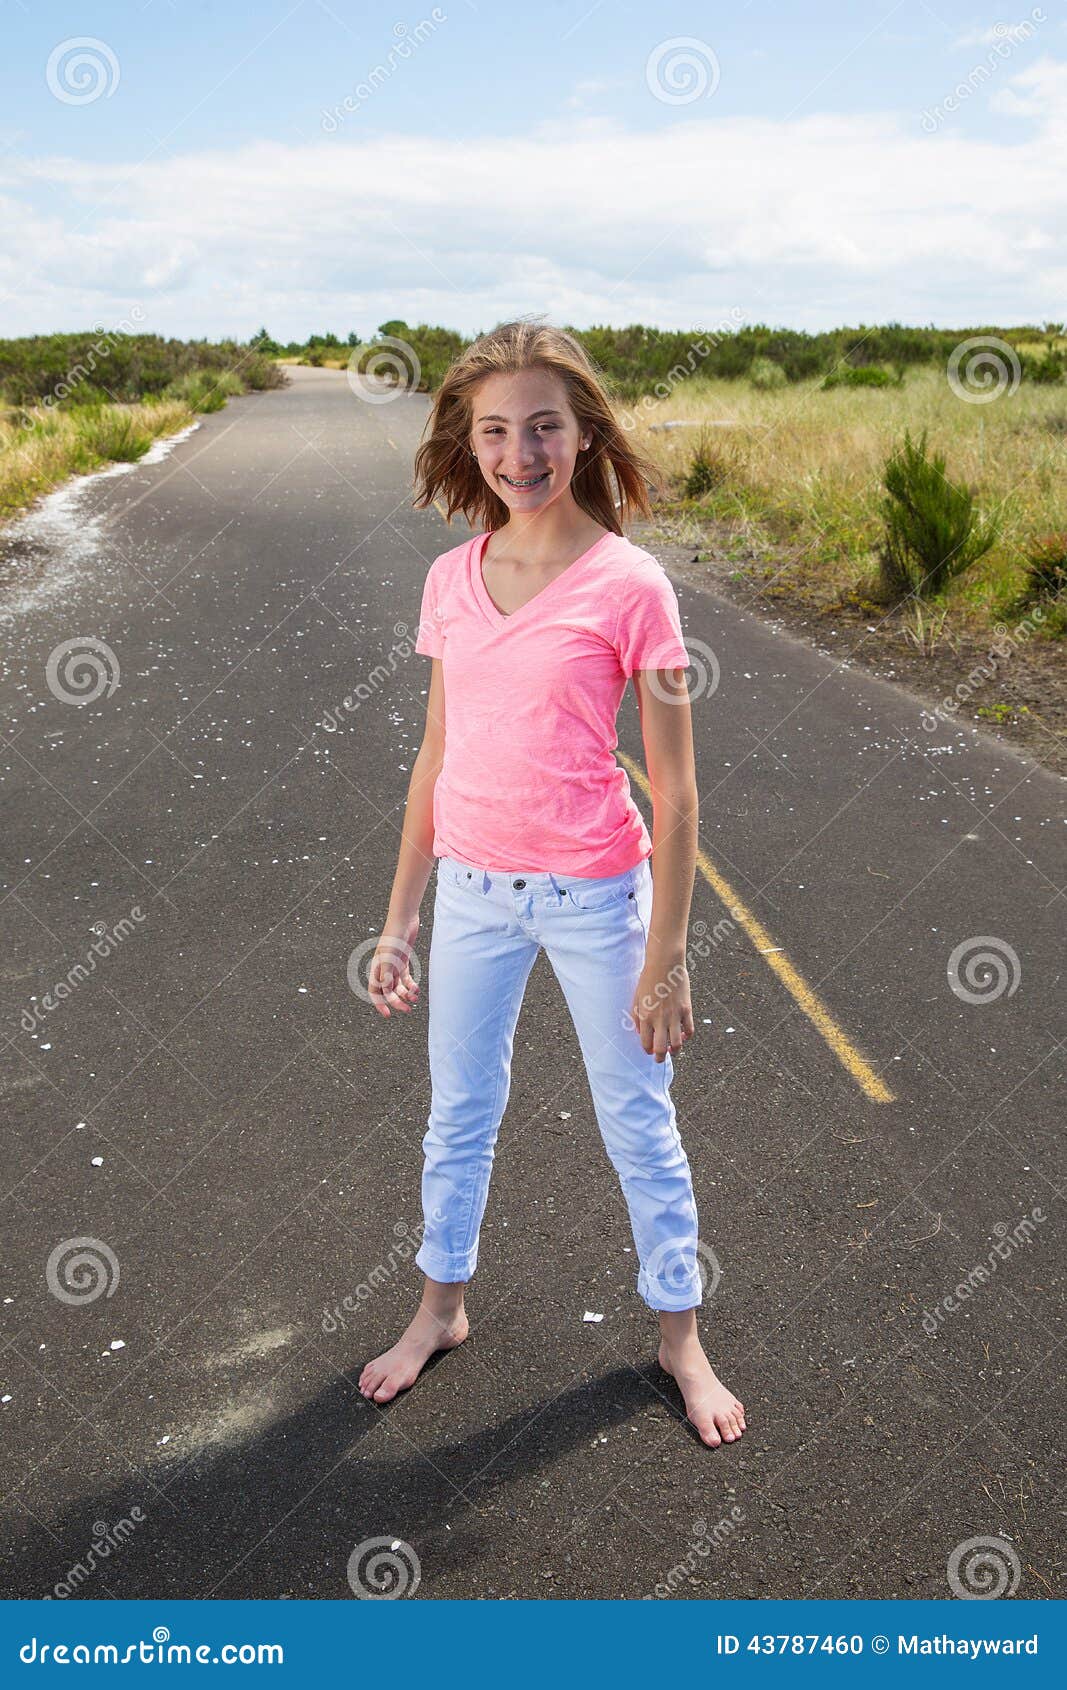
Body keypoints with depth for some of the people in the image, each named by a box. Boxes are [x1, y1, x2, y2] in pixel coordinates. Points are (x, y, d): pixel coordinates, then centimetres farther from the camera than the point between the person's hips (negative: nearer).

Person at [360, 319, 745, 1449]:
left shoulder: (629, 585, -13)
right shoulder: (452, 581, 0)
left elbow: (674, 792, -11)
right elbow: (436, 755, 7)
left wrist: (665, 961, -10)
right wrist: (398, 919, 9)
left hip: (593, 892, -4)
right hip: (471, 889, 4)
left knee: (639, 1125, 12)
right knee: (457, 1115, 19)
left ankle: (679, 1335, 34)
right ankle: (441, 1309, 43)